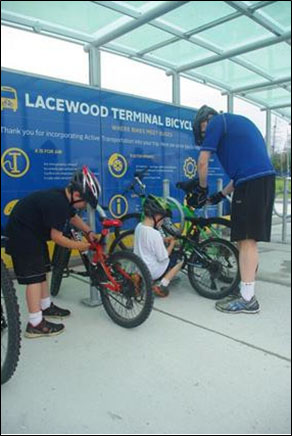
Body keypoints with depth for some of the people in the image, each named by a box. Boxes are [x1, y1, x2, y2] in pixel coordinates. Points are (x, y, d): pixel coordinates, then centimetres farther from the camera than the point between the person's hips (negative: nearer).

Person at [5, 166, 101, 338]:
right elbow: (56, 236, -24)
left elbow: (73, 217, 19)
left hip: (33, 231, 10)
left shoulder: (63, 198, 0)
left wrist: (89, 232, 10)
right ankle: (35, 324, -6)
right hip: (22, 234, -10)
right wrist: (78, 245, -13)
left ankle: (46, 306, 31)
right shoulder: (58, 204, -29)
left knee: (42, 270, 17)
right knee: (34, 276, -10)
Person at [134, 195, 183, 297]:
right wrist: (172, 244, -6)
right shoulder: (155, 233, -26)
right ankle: (162, 286, -1)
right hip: (154, 272, -7)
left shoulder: (139, 226, -2)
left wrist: (163, 240, 7)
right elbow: (163, 258, -19)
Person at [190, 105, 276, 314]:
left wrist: (202, 189, 15)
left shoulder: (216, 121, 5)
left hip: (250, 183, -9)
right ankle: (248, 291, 18)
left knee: (246, 240, -8)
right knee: (249, 240, 11)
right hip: (266, 179, 9)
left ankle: (247, 299, -3)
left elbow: (203, 162, -1)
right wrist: (221, 195, 25)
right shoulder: (238, 121, 31)